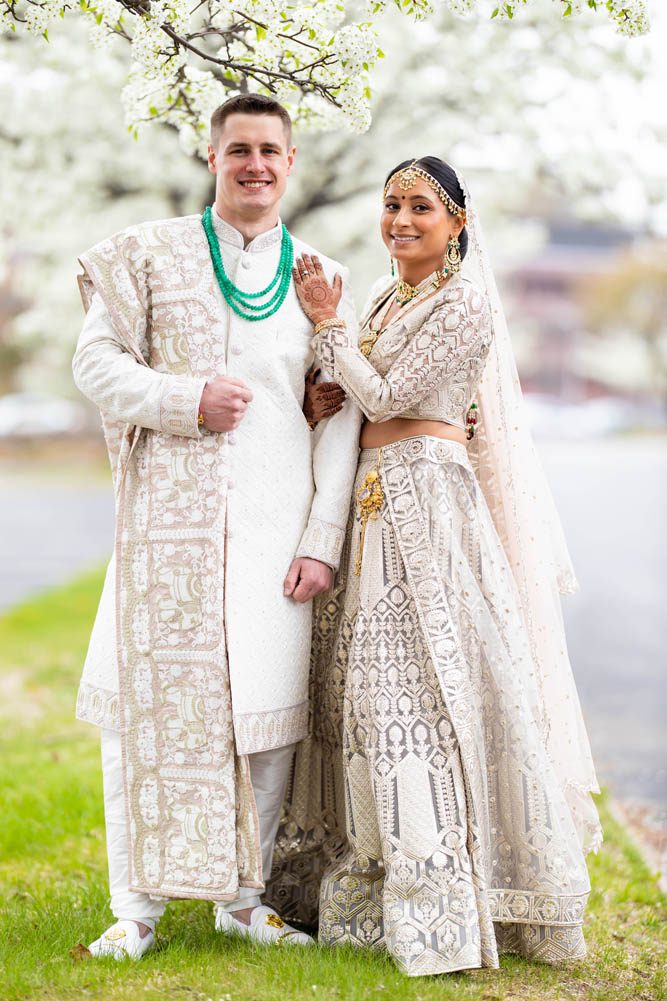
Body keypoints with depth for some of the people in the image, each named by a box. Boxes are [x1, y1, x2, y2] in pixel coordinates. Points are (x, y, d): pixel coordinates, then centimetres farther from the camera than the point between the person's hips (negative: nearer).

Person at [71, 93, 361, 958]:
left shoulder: (322, 278, 12)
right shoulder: (150, 254, 9)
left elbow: (341, 416, 8)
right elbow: (97, 360, 3)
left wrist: (323, 538, -2)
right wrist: (187, 400, -13)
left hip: (277, 517, 2)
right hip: (169, 508, -1)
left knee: (270, 702, 1)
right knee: (153, 693, -4)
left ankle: (243, 896, 15)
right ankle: (138, 904, 5)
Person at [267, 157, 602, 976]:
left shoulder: (462, 304, -9)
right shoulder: (388, 294, 17)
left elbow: (387, 398, -12)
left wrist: (328, 324, -8)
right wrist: (325, 394, -1)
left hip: (425, 498, -9)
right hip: (378, 499, 9)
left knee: (418, 677, -11)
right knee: (368, 672, 8)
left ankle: (438, 901, -7)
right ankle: (372, 876, 16)